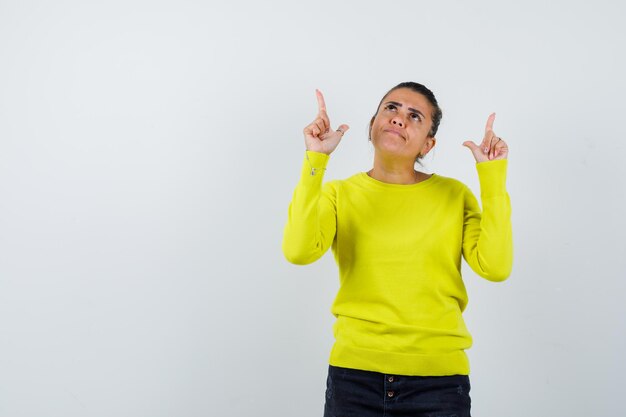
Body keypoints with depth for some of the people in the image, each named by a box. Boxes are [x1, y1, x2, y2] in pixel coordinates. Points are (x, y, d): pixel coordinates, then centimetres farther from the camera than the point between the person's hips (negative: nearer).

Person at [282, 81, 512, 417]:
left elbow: (495, 267, -11)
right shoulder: (339, 195, 3)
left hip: (438, 378, 0)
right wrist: (315, 160, -16)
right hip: (355, 373, 0)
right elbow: (298, 251, -16)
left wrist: (493, 177, -9)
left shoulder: (454, 195, 3)